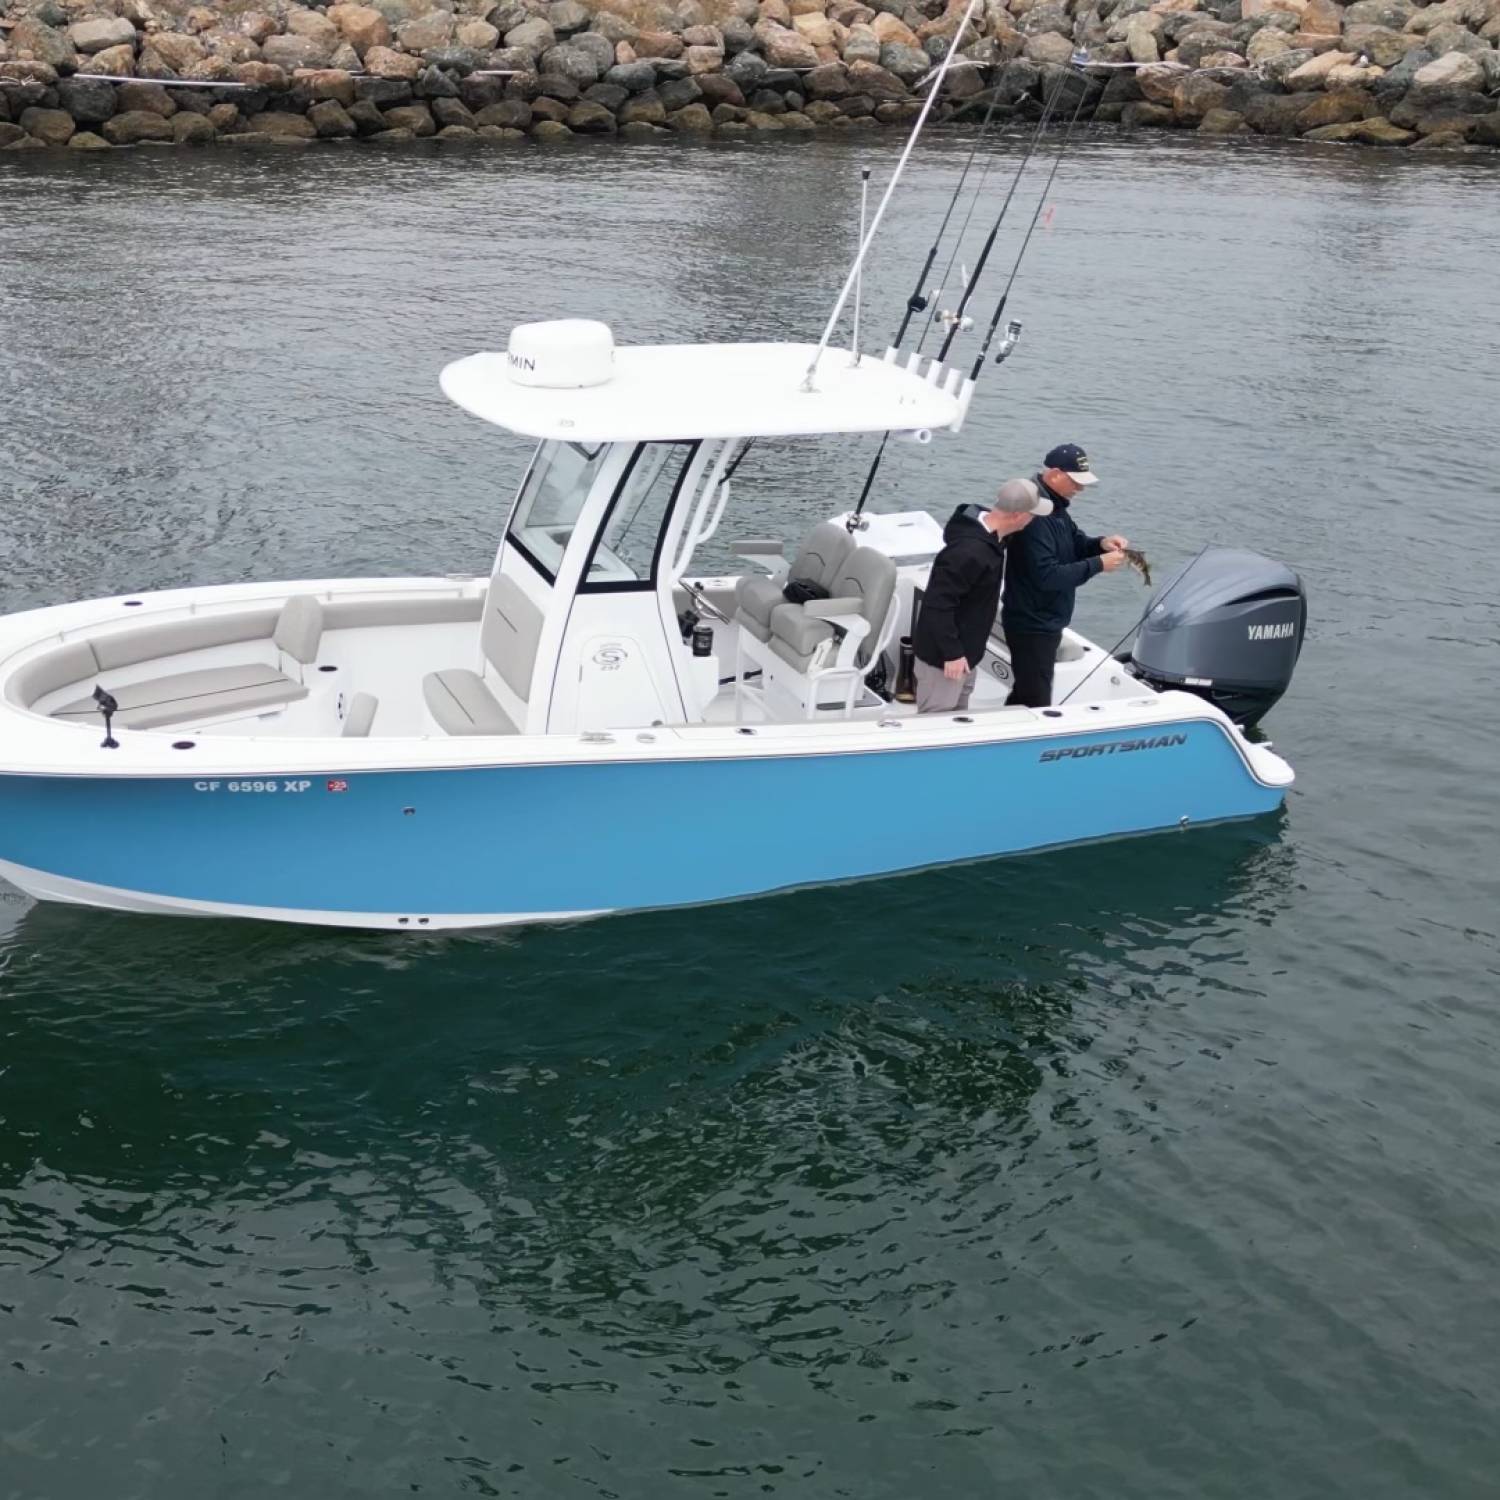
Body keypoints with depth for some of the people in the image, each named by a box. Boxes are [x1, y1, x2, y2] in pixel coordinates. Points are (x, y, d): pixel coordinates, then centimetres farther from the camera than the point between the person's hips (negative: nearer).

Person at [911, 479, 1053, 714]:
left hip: (964, 650, 10)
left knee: (957, 716, 24)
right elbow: (938, 605, -31)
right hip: (943, 656, -10)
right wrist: (952, 654, -27)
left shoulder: (985, 529, -1)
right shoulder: (969, 551, -33)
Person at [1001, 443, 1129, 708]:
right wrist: (1098, 564, -24)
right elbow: (1047, 576, -29)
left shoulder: (1054, 506, 7)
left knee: (1024, 694, 22)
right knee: (1037, 704, -5)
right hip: (1032, 625, -10)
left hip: (1044, 622, 10)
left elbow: (1075, 545, 19)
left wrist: (1101, 544, -2)